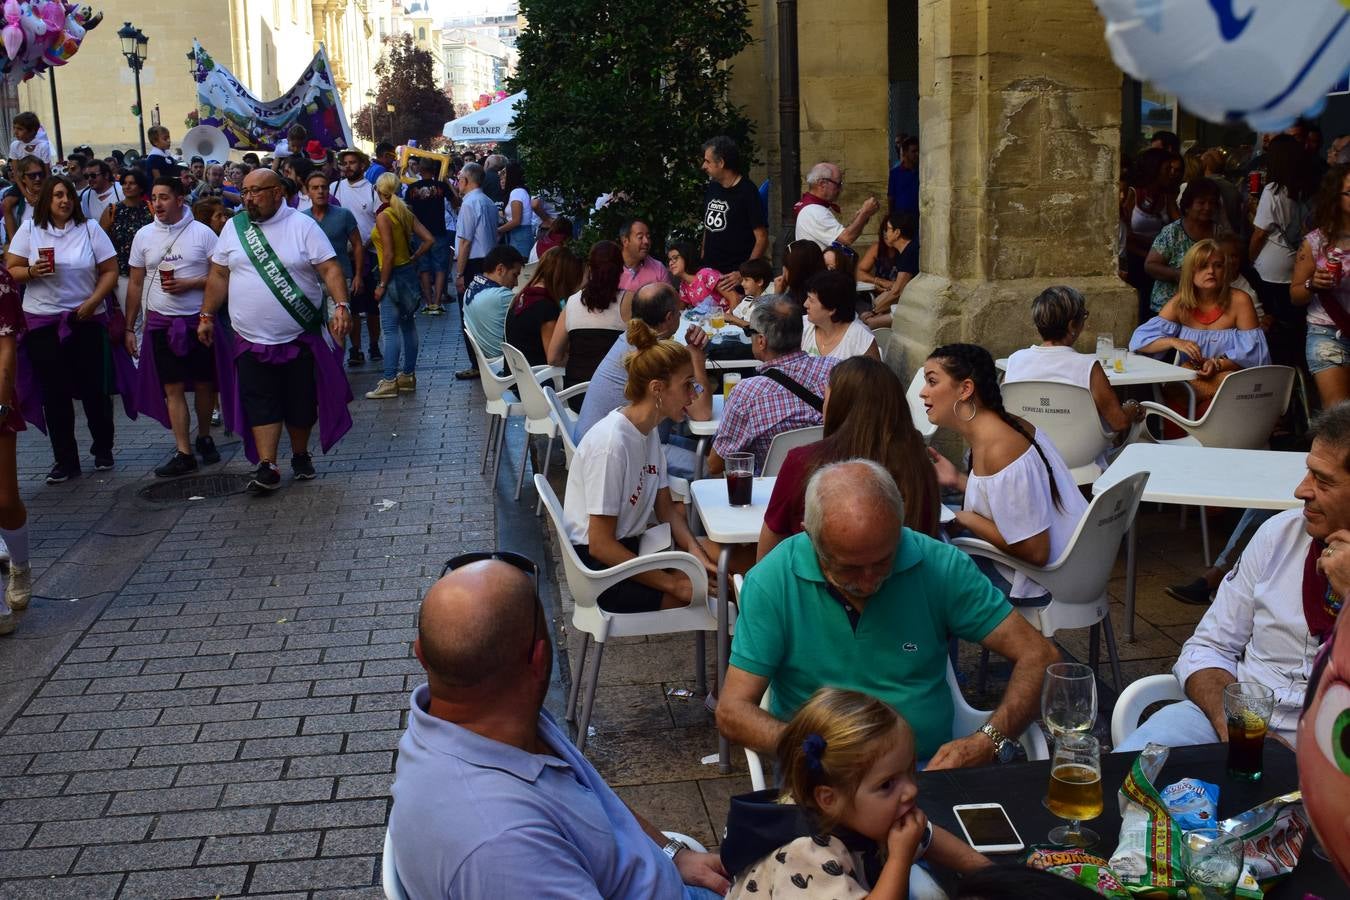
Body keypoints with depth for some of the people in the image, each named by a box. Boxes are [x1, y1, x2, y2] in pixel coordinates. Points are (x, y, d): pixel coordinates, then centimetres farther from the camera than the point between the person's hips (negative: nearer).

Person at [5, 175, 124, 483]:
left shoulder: (89, 229, 0)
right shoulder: (29, 230, 3)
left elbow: (110, 271, -1)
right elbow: (11, 270, 2)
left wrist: (93, 301, -13)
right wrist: (32, 271, -18)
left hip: (86, 320, -1)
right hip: (43, 322, 1)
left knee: (94, 388, 3)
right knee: (54, 392, 4)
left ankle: (103, 450, 21)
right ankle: (65, 460, 11)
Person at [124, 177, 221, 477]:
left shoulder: (202, 233, -4)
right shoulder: (144, 235, 5)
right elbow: (135, 283, 9)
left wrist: (189, 284, -17)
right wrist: (129, 328, 8)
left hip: (199, 320, -2)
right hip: (161, 321, 2)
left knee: (204, 383, 6)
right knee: (173, 388, -1)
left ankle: (204, 437, 28)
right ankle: (183, 453, 1)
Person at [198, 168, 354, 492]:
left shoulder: (303, 226, -5)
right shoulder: (234, 228, 6)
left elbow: (330, 270, -11)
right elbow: (219, 275, 12)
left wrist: (342, 305, -25)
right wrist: (207, 315, 8)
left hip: (300, 337, -2)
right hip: (252, 340, 2)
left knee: (301, 404, 8)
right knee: (260, 405, -5)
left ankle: (300, 456, 27)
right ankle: (267, 468, -4)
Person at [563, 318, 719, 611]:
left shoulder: (649, 431, 4)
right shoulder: (612, 443, -24)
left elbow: (666, 508, 11)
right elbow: (600, 545, -23)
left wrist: (695, 551, -9)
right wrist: (673, 583, -20)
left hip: (627, 547, 9)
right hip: (599, 567, -9)